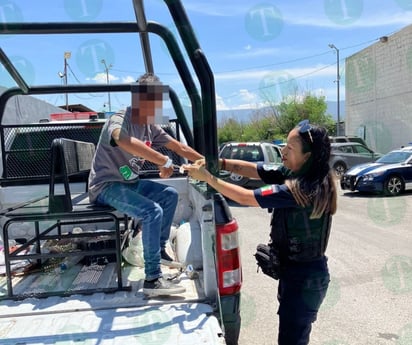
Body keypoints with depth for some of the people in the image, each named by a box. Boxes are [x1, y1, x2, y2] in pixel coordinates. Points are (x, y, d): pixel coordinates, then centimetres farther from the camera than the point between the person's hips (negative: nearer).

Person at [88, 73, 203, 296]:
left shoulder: (150, 127, 2)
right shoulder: (119, 121, -22)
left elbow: (181, 148, 7)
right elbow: (124, 141, -47)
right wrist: (164, 161, -47)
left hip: (129, 183, 9)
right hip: (106, 187, -9)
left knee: (170, 195, 9)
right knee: (153, 211, -26)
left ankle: (160, 249, 19)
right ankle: (152, 280, -19)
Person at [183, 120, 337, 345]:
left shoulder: (302, 189, -29)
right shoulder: (292, 174, -3)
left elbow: (245, 197, -26)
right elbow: (251, 169, -1)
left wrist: (207, 177, -18)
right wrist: (219, 163, -14)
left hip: (304, 276, -9)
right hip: (298, 270, 9)